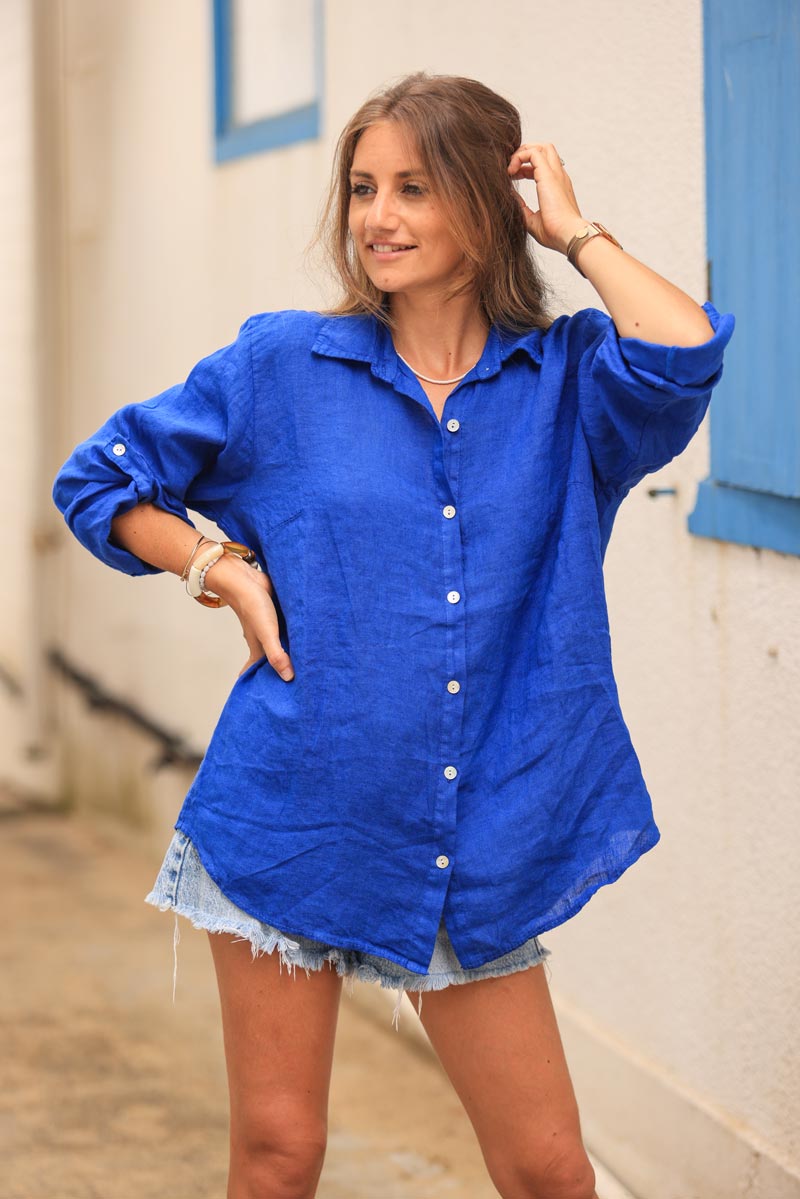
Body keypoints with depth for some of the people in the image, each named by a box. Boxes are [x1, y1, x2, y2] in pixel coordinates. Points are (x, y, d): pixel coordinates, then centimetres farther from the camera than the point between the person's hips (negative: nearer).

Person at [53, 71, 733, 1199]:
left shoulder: (568, 382, 1)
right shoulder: (283, 365, 1)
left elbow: (684, 354, -22)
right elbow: (97, 480, 11)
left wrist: (574, 229, -7)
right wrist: (226, 573, -3)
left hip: (476, 844, 1)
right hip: (292, 813, 0)